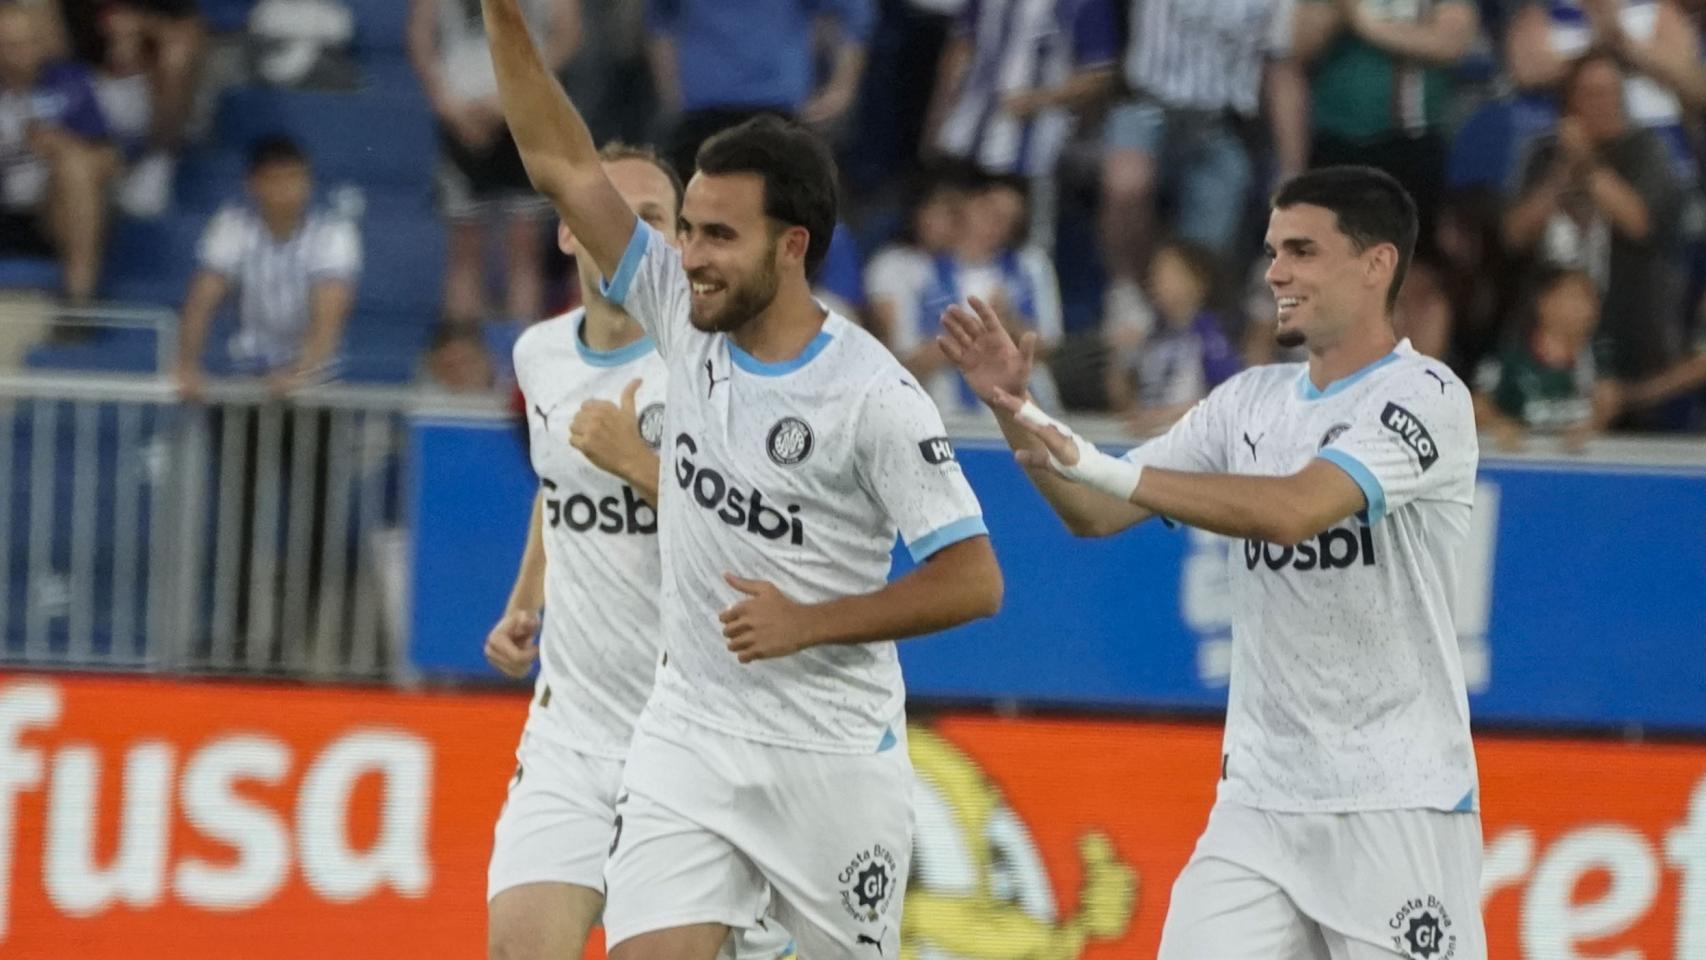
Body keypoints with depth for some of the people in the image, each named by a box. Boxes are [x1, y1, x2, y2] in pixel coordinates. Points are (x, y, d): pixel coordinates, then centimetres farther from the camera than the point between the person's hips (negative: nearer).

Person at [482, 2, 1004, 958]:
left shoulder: (874, 394, -15)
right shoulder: (686, 317, 0)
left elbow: (973, 580, -15)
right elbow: (566, 165, 1)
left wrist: (810, 623, -20)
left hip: (834, 759, -4)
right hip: (687, 743, 4)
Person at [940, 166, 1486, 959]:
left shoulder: (1424, 396, -10)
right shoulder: (1251, 402, 11)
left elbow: (1296, 509, -26)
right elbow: (1095, 514, 10)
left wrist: (1109, 469, -30)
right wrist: (1018, 410, -7)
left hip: (1397, 805, -6)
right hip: (1259, 798, 6)